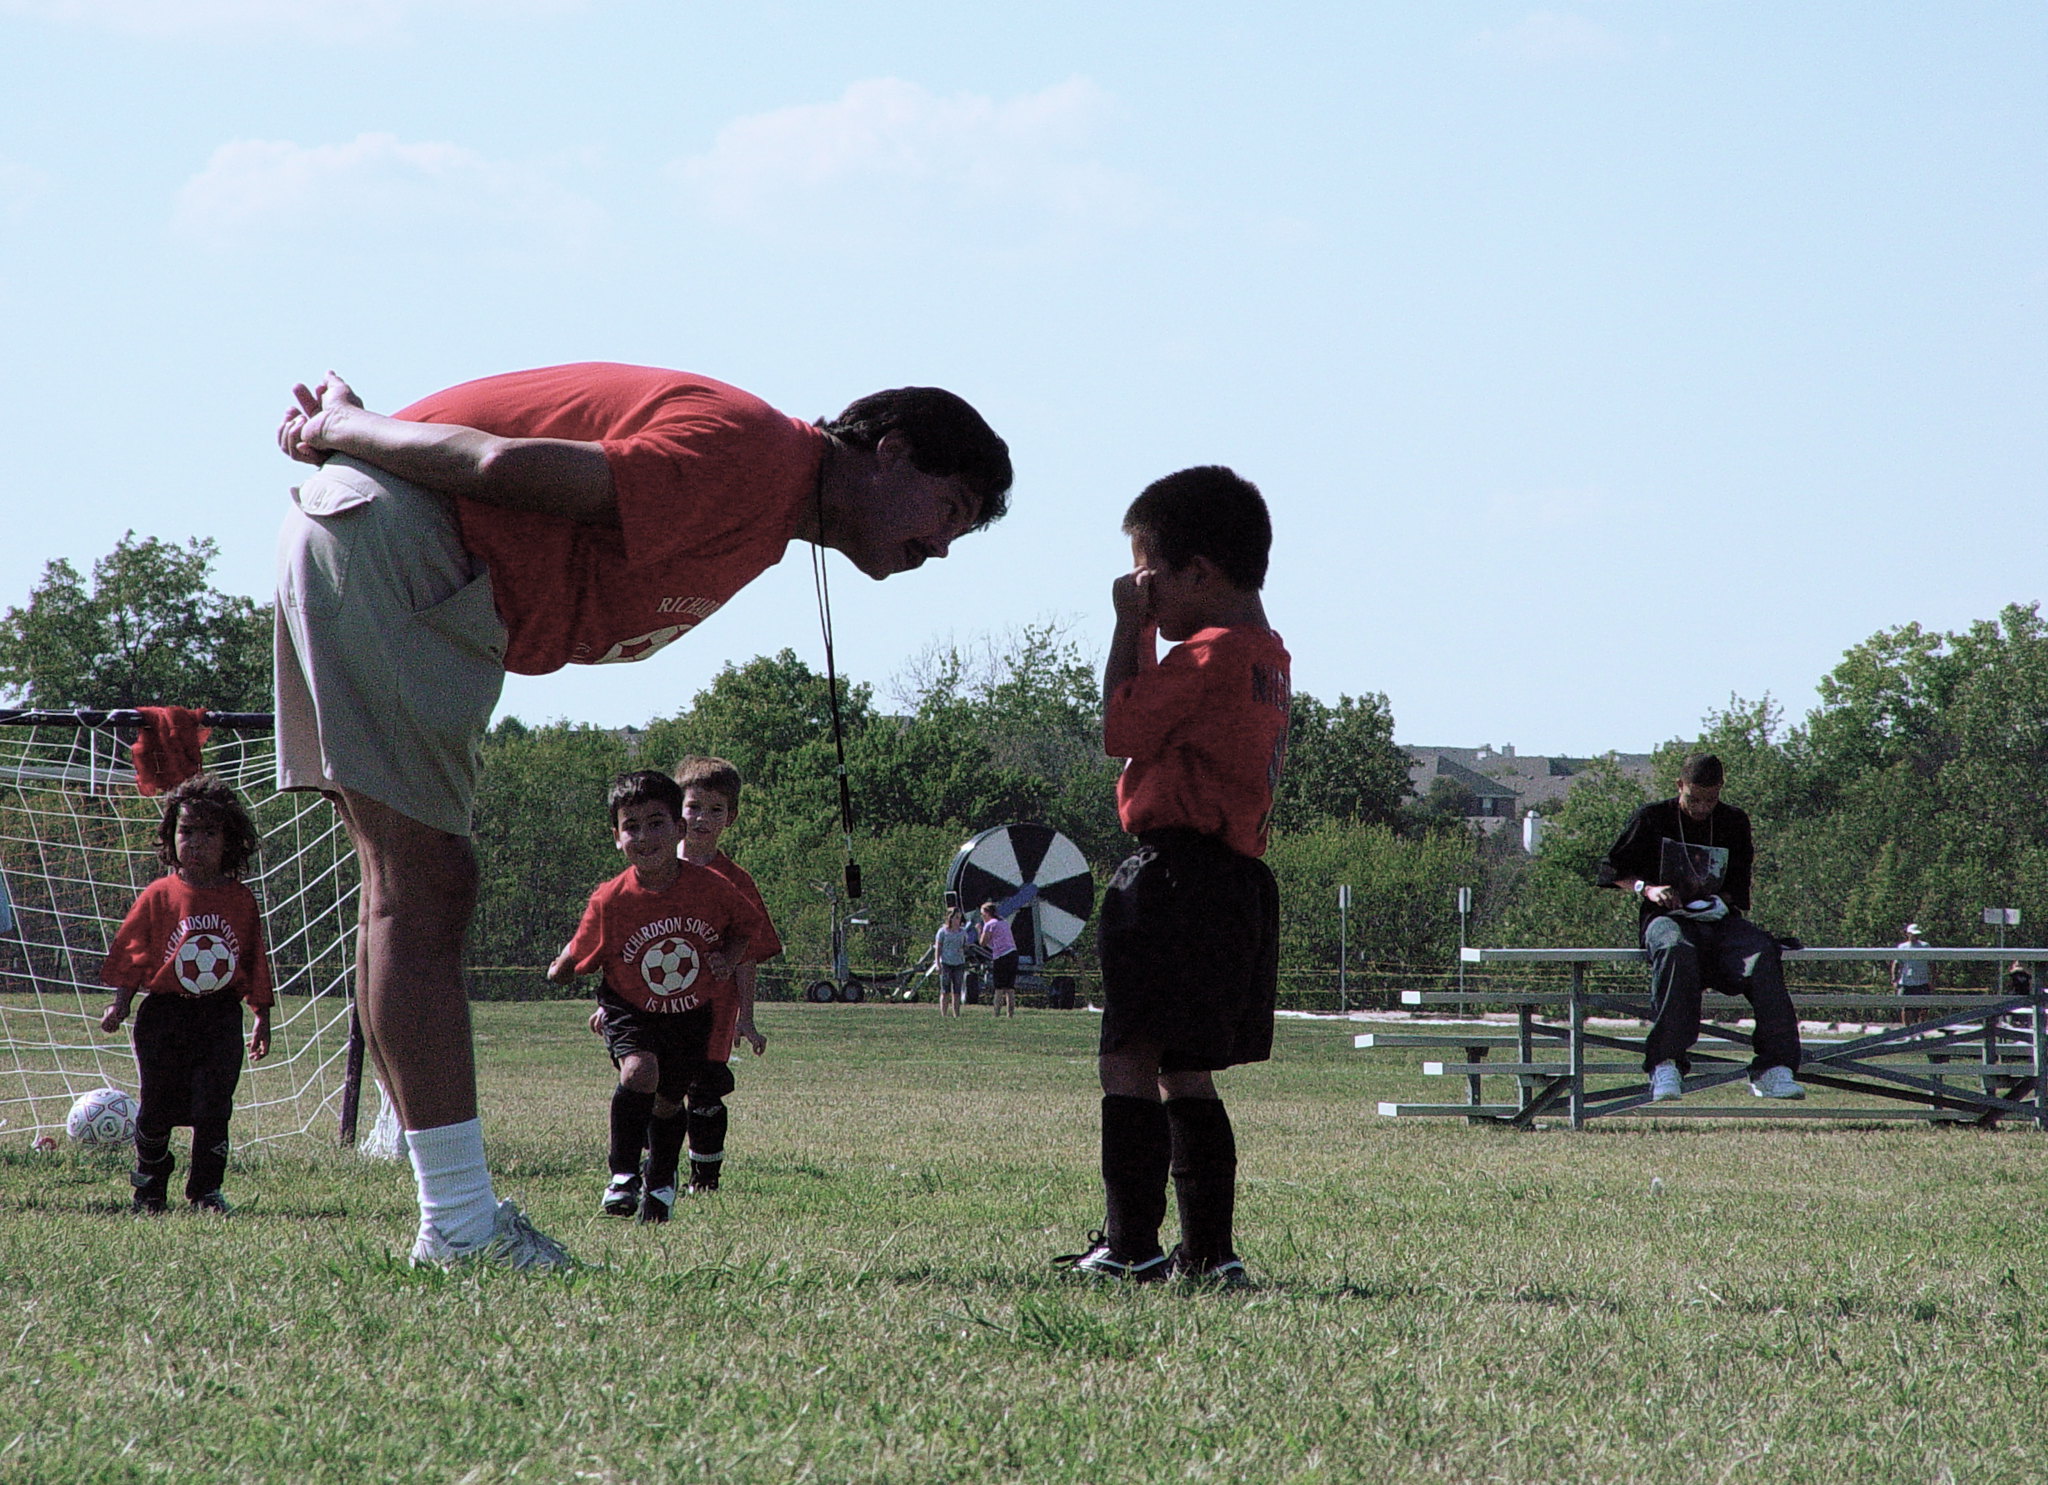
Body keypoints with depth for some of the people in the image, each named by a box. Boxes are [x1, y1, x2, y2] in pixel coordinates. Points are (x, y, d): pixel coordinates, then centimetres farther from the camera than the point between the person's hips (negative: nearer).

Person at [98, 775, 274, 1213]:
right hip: (164, 1015, 0)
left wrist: (262, 1017, 11)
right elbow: (130, 953, 3)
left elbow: (256, 964, 10)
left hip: (221, 1018, 1)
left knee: (213, 1108, -5)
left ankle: (206, 1191, 3)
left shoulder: (241, 901, 4)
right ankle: (150, 1186, 26)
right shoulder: (159, 896, 0)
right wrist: (120, 1003, -4)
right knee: (159, 1107, 6)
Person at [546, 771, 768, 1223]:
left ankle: (660, 1181, 41)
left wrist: (729, 958, -12)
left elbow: (748, 925, 1)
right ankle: (623, 1174, -14)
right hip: (631, 1012, -2)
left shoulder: (710, 886, -17)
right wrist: (562, 969, -20)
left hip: (693, 1016, 2)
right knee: (639, 1070, -29)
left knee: (669, 1100, 13)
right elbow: (580, 958, -6)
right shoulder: (610, 901, -20)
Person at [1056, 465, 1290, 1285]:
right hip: (1236, 877, 10)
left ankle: (1131, 1244, -17)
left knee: (1131, 1061, -11)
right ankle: (1209, 1248, 13)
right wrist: (1144, 634, 18)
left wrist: (1129, 627, -4)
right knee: (1184, 1073, 14)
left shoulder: (1209, 654, -13)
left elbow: (1119, 730, -11)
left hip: (1177, 874, -10)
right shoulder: (1263, 657, 18)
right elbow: (1158, 716, 26)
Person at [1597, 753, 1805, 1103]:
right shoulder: (1652, 819, 7)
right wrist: (1646, 888, -9)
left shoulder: (1735, 823, 15)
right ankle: (1666, 1067, -47)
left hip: (1719, 920, 3)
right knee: (1676, 952, -40)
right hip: (1667, 917, -3)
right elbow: (1611, 869, 10)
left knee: (1762, 953, -31)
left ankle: (1773, 1069, -35)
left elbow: (1739, 887, 18)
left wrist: (1719, 901, -5)